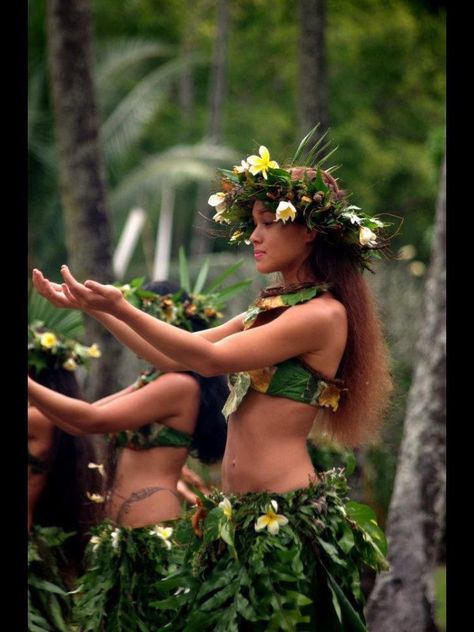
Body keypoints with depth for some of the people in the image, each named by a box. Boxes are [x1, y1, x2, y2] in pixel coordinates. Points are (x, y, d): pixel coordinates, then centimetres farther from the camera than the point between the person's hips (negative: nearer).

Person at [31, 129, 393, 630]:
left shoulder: (324, 314, -11)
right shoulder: (267, 312, 16)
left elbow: (211, 358, -15)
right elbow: (173, 358, 16)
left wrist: (119, 308, -16)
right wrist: (96, 307, 10)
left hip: (287, 520, -9)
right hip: (238, 517, 9)